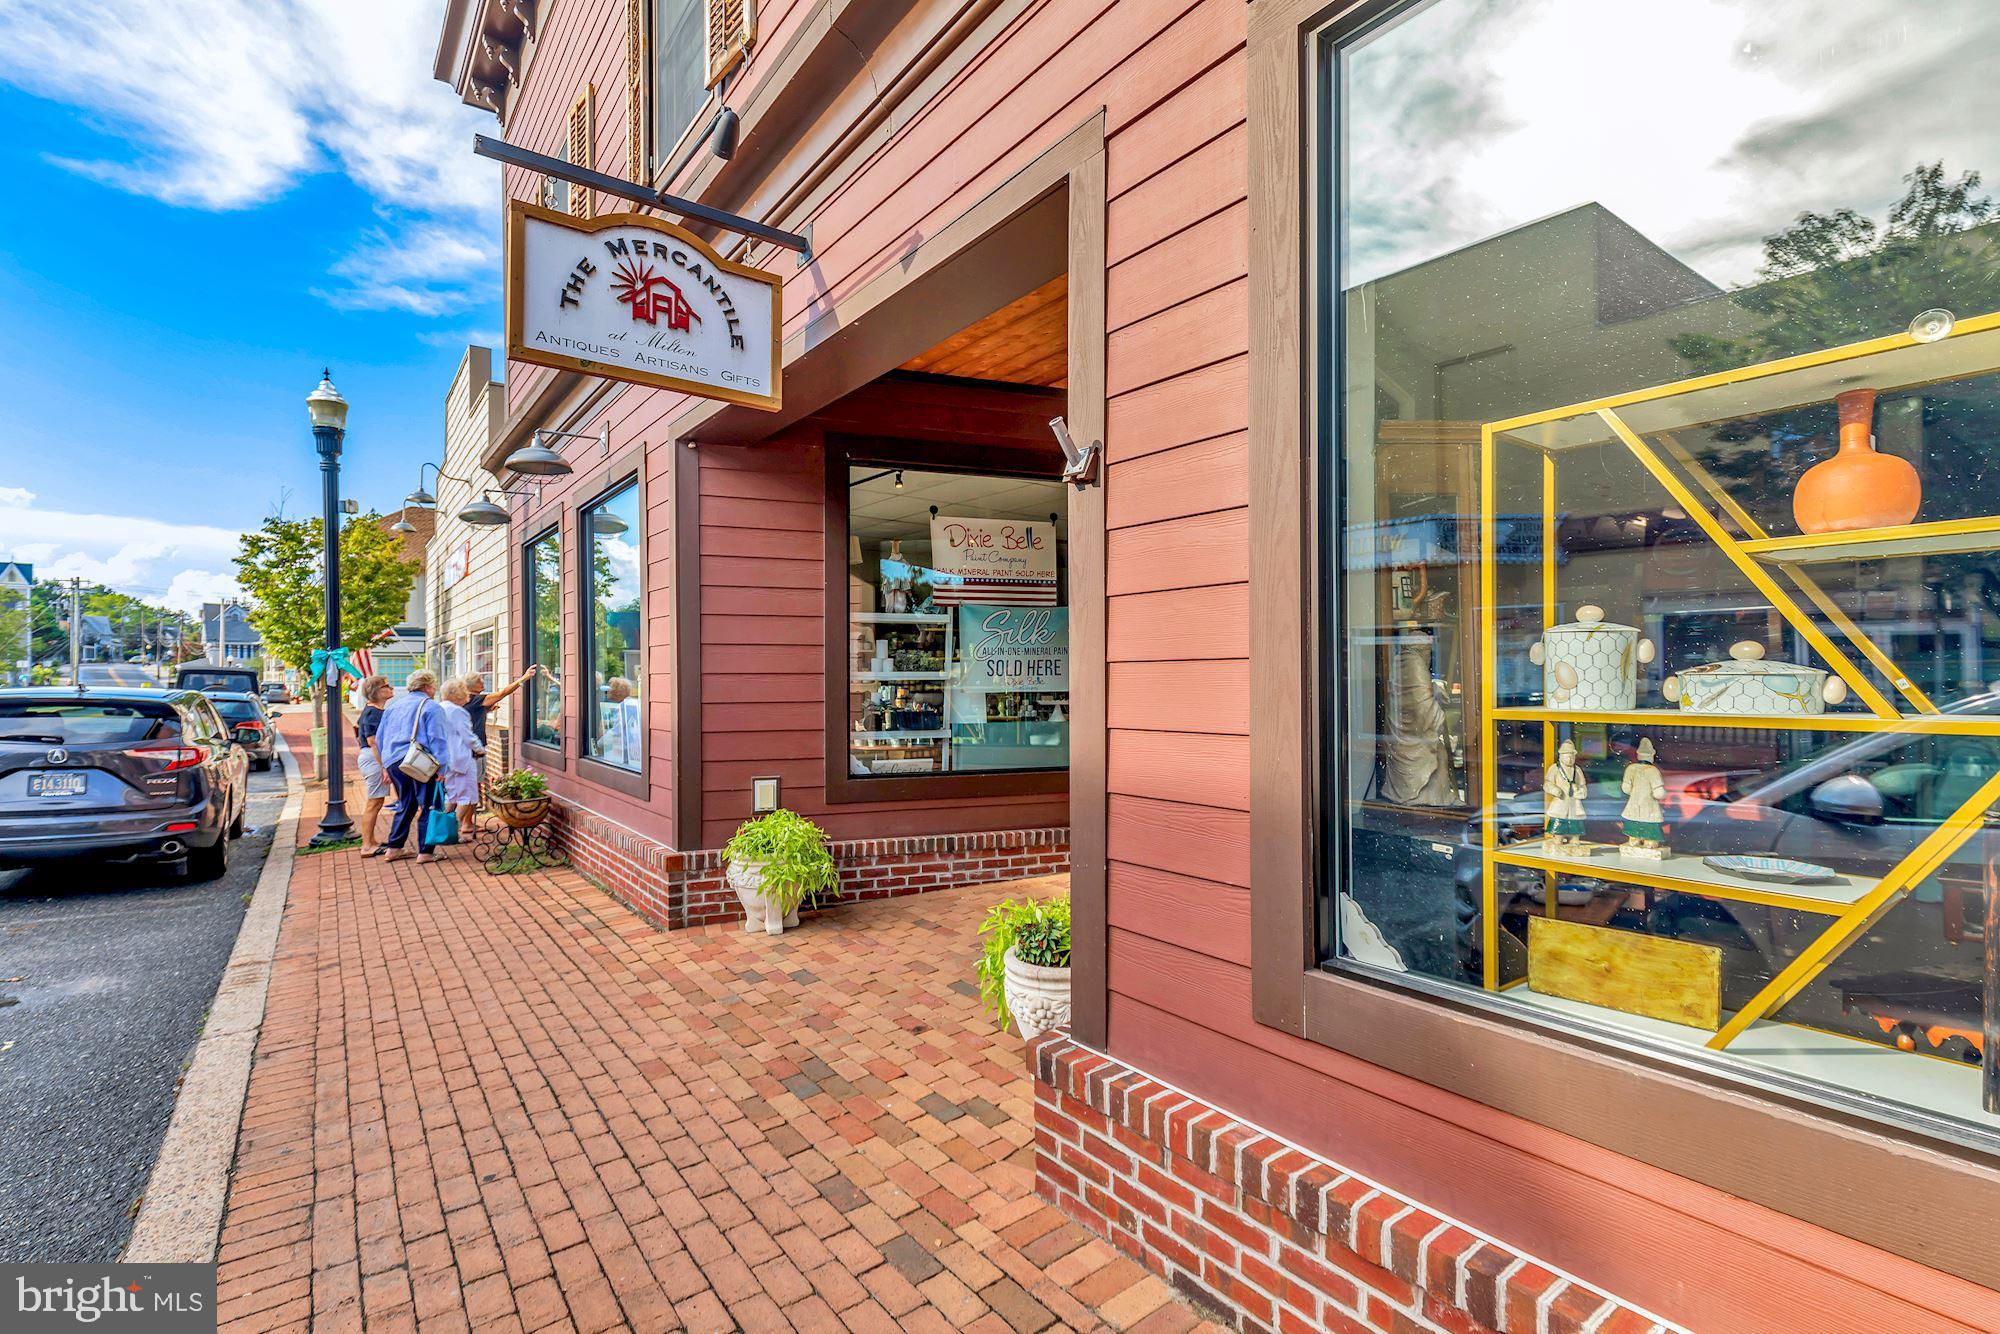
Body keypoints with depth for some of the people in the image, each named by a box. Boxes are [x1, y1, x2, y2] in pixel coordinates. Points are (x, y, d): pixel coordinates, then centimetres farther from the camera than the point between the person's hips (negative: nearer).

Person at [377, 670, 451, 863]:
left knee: (405, 806, 20)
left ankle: (394, 848, 21)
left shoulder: (393, 705, 18)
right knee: (427, 806, 1)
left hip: (393, 762, 7)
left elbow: (379, 738, 22)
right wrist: (440, 768, -12)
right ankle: (425, 851, 1)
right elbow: (437, 739, -13)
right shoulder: (431, 707, -5)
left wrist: (386, 766, 27)